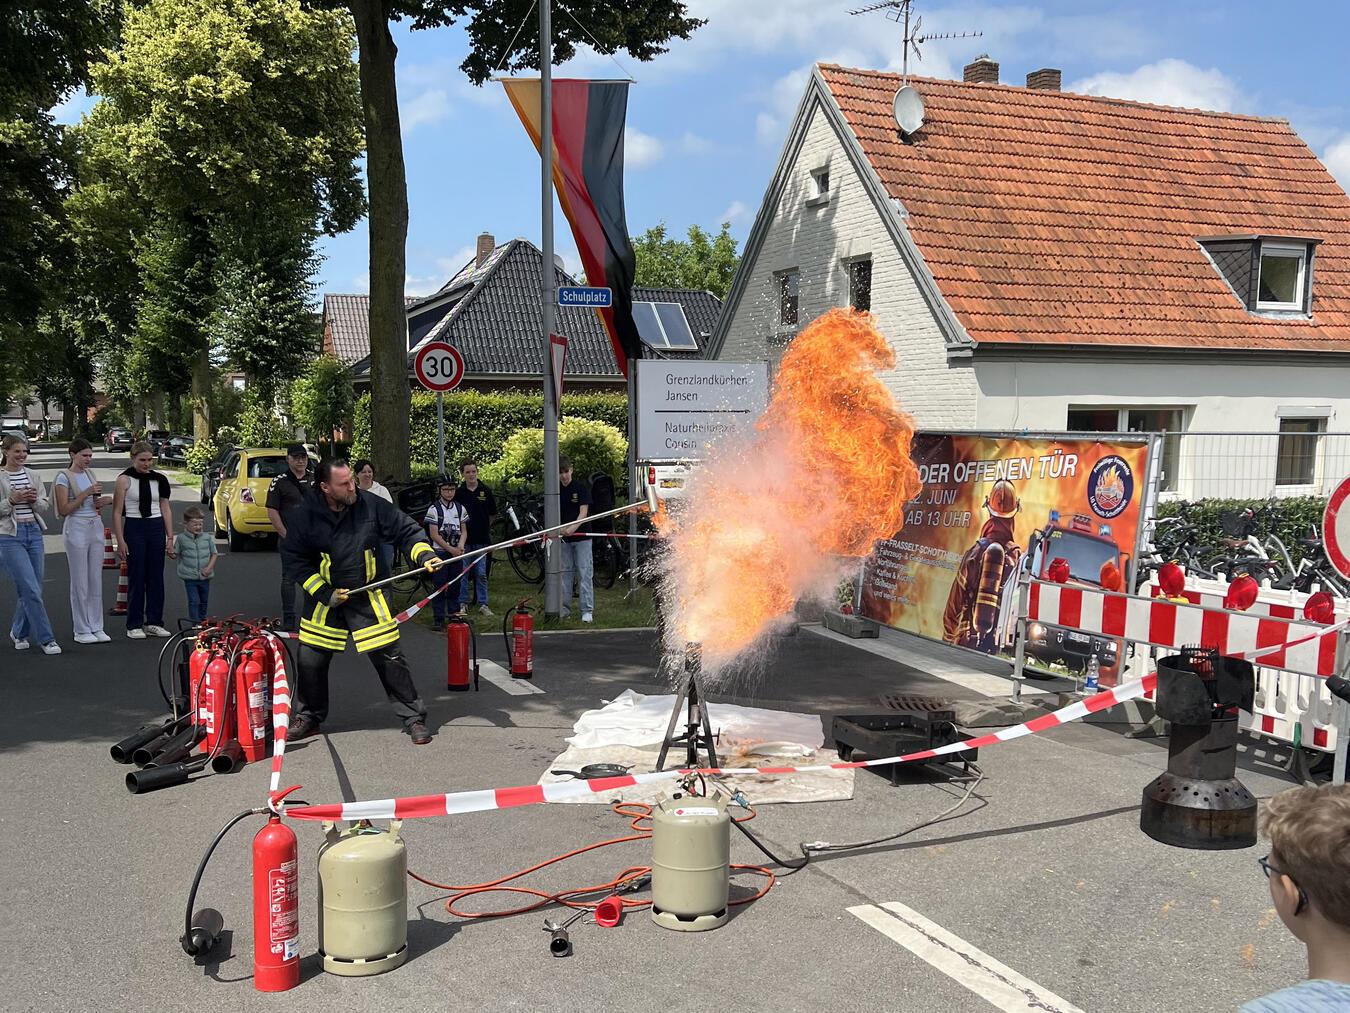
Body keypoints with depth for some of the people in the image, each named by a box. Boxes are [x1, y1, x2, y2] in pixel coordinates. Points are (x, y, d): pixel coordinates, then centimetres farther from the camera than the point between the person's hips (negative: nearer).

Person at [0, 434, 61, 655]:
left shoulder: (33, 477, 10)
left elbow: (44, 507, 10)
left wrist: (34, 500, -10)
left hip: (34, 533, 5)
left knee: (33, 589, 8)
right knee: (31, 590, -9)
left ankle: (19, 632, 29)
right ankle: (46, 639, -3)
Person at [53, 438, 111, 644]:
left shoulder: (91, 475, 13)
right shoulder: (64, 478, -6)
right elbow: (64, 510, -12)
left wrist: (103, 500, -1)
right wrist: (86, 493, -18)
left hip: (96, 527, 6)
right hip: (76, 528, -6)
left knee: (96, 580, 8)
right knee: (80, 582, -1)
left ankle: (96, 628, 14)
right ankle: (81, 631, 6)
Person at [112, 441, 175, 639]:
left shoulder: (159, 479, 7)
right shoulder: (125, 479, -4)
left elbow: (166, 509, 11)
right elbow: (117, 512, -5)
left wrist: (170, 537, 6)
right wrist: (120, 541, -11)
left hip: (156, 528, 4)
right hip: (134, 528, -4)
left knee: (156, 577, 6)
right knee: (136, 577, -1)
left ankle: (153, 622, 15)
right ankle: (134, 625, 7)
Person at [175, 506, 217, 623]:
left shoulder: (207, 538, -1)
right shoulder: (181, 538, -5)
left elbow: (214, 554, 4)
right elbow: (176, 553, 4)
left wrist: (209, 567, -8)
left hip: (205, 577, 3)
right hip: (189, 577, -3)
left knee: (204, 600, 16)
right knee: (193, 601, -5)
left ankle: (202, 621, 32)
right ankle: (195, 623, -2)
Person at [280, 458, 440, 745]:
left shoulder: (371, 505, -12)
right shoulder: (303, 516, -11)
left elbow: (407, 530, -2)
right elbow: (293, 560, -5)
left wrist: (424, 555, -19)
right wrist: (324, 593, -11)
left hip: (369, 599, -1)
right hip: (324, 600, 1)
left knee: (390, 657, -3)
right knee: (310, 661, 6)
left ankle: (414, 718, 8)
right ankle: (309, 717, 29)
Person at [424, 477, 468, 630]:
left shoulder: (460, 508, 8)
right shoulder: (434, 509, -5)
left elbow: (464, 531, 10)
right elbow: (434, 535, -9)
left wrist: (460, 546, -9)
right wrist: (451, 549, -13)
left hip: (457, 552, 4)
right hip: (440, 552, -4)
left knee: (455, 585, 7)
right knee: (440, 585, -4)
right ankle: (438, 618, 1)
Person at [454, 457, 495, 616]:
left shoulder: (486, 491, 3)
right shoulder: (458, 492, -1)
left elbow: (492, 514, 12)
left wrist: (484, 528, 11)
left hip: (481, 538, 1)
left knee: (481, 573, 4)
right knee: (463, 572, 4)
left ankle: (483, 603, 11)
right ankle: (462, 603, 13)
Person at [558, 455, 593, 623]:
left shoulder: (581, 488, -4)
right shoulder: (555, 490, 5)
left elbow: (584, 512, -13)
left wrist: (573, 527, -29)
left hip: (581, 536, -3)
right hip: (563, 539, 3)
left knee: (584, 573, -4)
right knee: (565, 572, 8)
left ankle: (587, 610, -3)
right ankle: (564, 608, 15)